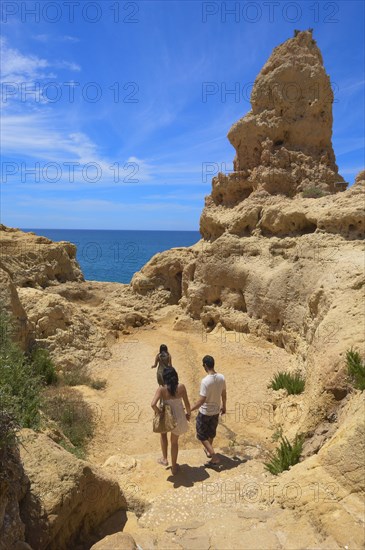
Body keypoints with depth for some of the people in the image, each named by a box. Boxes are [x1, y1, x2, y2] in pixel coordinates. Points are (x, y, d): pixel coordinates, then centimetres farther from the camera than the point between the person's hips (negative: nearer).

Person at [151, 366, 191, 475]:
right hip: (179, 418, 2)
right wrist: (188, 413, 12)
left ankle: (165, 459, 35)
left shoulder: (162, 389, -21)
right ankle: (174, 467, 38)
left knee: (163, 433, 34)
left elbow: (153, 404, -31)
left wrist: (159, 413, -12)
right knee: (174, 441, 24)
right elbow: (187, 403, -6)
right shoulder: (181, 387, -15)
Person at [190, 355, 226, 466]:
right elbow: (224, 394, 4)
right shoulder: (221, 377, -10)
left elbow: (201, 400, -28)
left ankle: (214, 457, 7)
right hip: (216, 411, 6)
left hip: (205, 412, -6)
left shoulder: (205, 381, -29)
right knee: (211, 432, 28)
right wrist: (224, 406, 20)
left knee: (202, 435, 12)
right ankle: (209, 451, 47)